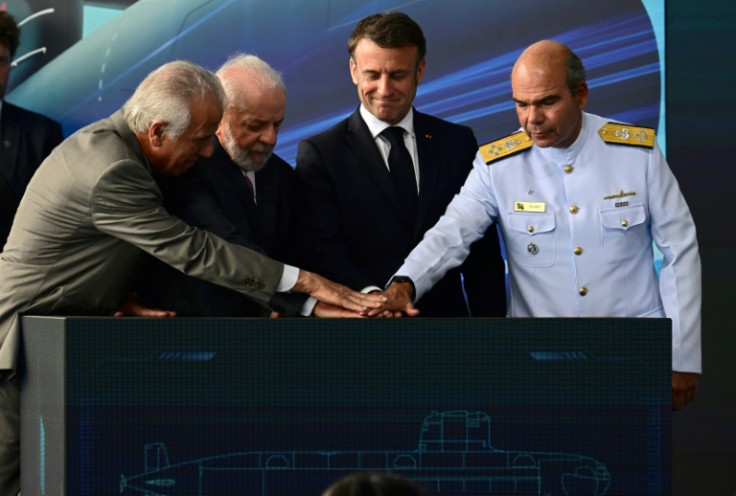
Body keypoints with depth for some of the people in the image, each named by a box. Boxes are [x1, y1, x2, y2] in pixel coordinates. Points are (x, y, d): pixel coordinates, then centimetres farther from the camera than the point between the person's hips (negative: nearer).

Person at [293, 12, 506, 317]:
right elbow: (320, 247, -14)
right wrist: (368, 294, -31)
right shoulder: (319, 154, -4)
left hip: (447, 314, 3)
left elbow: (482, 253, 4)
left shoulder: (458, 143, 5)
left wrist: (489, 316, -7)